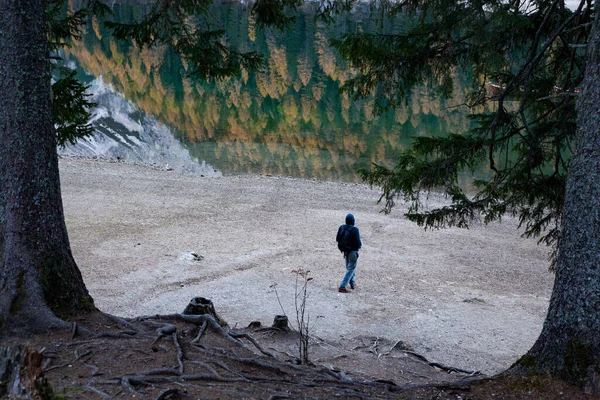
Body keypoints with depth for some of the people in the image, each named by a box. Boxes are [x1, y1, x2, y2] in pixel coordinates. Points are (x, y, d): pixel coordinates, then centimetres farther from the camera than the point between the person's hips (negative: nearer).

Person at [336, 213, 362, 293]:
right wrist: (361, 244, 0)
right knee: (350, 269, 2)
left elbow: (337, 239, 2)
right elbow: (358, 243, -23)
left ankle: (352, 283, 39)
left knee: (349, 267, 24)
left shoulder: (342, 227, -7)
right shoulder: (355, 230, -23)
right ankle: (342, 286, -5)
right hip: (353, 251, -6)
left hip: (345, 251, 6)